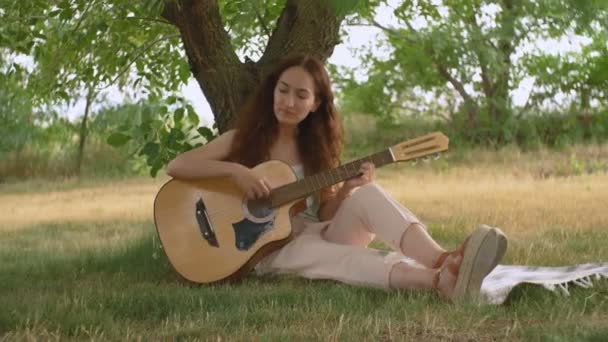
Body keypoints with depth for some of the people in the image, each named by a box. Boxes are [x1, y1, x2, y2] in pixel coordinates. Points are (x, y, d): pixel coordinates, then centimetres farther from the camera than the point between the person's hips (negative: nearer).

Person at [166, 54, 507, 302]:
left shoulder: (315, 149, 12)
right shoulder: (242, 140, 1)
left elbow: (324, 215, 8)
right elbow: (175, 166, -9)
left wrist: (347, 189, -13)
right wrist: (235, 170, -23)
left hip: (319, 235, 4)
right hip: (270, 249, -4)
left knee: (368, 195, -26)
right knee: (332, 256, -37)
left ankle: (444, 260, -52)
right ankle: (439, 280, -61)